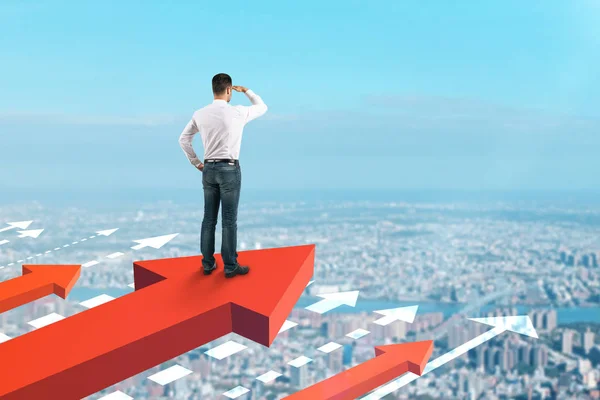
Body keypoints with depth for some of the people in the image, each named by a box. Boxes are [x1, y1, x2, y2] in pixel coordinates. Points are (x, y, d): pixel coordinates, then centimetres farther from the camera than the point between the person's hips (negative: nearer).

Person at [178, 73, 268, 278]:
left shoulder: (200, 114, 2)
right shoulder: (237, 112, -10)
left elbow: (183, 139, 10)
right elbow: (262, 107, 9)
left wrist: (196, 163, 17)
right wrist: (246, 91, 21)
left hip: (209, 169, 5)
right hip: (229, 170, -5)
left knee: (209, 219, 11)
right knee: (229, 220, 1)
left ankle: (207, 263, 18)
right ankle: (230, 266, 7)